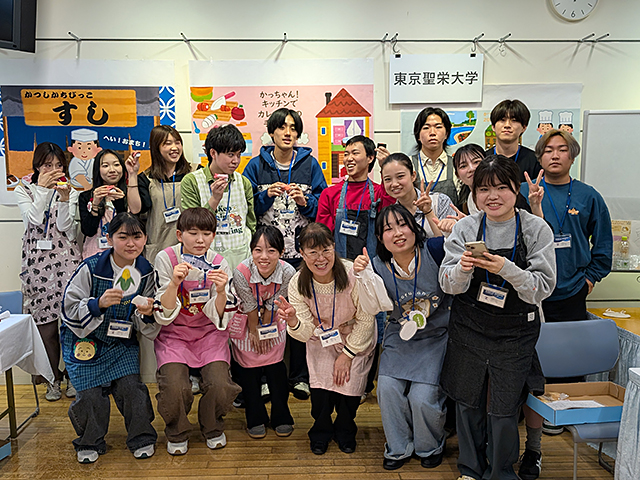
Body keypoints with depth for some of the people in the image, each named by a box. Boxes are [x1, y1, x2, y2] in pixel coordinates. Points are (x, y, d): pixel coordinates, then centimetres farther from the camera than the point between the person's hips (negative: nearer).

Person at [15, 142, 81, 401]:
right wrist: (43, 188, -9)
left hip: (66, 260, 0)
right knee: (45, 326, 2)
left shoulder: (70, 191, 9)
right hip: (37, 261, 0)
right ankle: (54, 379, 19)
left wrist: (64, 198, -15)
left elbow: (65, 227, -4)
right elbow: (33, 220, -9)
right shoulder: (24, 190, 8)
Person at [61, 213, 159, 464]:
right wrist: (99, 304, -32)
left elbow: (145, 326, 3)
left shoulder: (145, 271, -5)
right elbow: (69, 309, -14)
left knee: (130, 387, -7)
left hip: (122, 342, 2)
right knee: (91, 394, -4)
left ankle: (141, 438, 17)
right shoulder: (90, 268, -18)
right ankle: (89, 443, 25)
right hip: (85, 340, -2)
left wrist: (147, 313, -21)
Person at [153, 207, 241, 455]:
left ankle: (212, 427, 14)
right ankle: (177, 432, 11)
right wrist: (175, 283, -29)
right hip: (173, 334, -1)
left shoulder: (219, 264, -6)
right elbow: (163, 316, -12)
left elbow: (219, 318, -7)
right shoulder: (165, 259, -11)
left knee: (220, 384, -20)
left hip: (209, 333, 1)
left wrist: (221, 291, -26)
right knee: (174, 388, -23)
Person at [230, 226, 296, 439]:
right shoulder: (242, 272, -34)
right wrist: (254, 331, -8)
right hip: (245, 321, -1)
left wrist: (265, 329, -7)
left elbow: (273, 304, -15)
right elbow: (250, 306, -20)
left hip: (273, 322, 1)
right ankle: (255, 419, 23)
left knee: (276, 367, 5)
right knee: (248, 368, 5)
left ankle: (281, 417, 24)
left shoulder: (288, 272, -29)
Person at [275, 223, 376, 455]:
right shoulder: (298, 284, -19)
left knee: (349, 386, -12)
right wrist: (293, 321, -41)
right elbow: (306, 333, -19)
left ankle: (345, 431, 22)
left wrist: (347, 354, -11)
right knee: (320, 387, -12)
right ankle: (321, 431, 22)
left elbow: (366, 321, -15)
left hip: (357, 341, -1)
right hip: (321, 342, 2)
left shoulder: (354, 274, -29)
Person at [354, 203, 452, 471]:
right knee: (388, 388, -10)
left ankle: (431, 447, 24)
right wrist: (361, 276, -25)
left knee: (423, 397, -11)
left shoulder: (435, 250, -18)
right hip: (401, 336, 3)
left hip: (438, 336, -3)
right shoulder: (379, 267, -9)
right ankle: (398, 448, 19)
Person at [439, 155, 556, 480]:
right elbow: (449, 285, -6)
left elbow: (542, 288, -12)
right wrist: (463, 269, -27)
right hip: (467, 330, 2)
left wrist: (506, 268, -28)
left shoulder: (536, 229, -7)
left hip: (515, 334, -1)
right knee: (467, 403, 13)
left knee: (503, 410, 8)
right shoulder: (465, 227, -4)